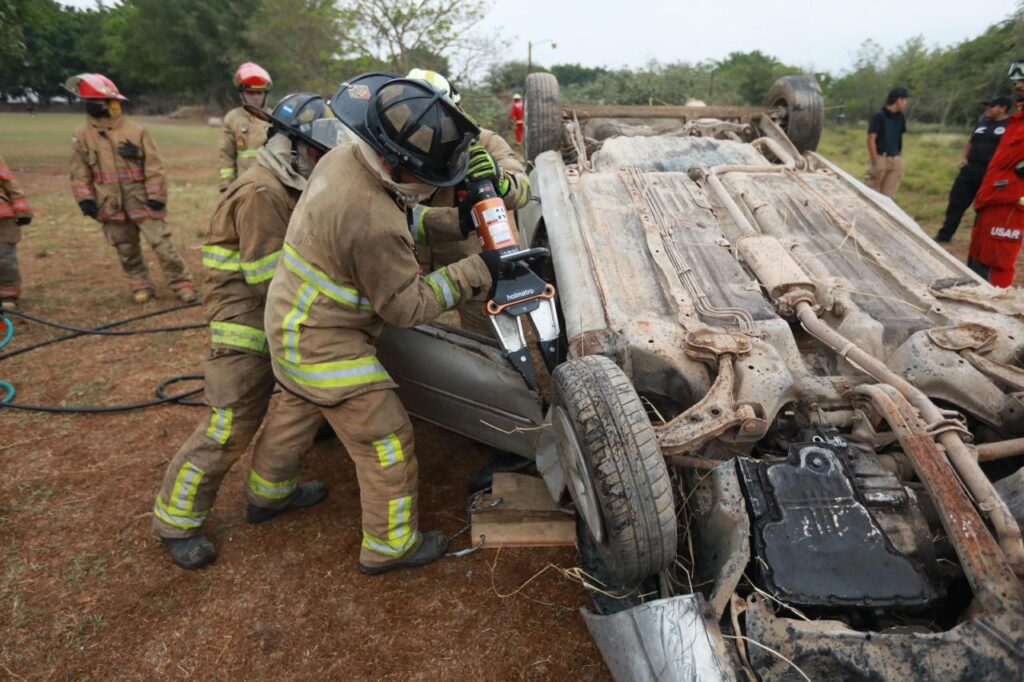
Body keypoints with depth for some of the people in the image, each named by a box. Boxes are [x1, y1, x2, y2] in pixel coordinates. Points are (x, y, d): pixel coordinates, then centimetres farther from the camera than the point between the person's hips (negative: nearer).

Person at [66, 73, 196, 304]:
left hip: (141, 201, -3)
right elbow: (80, 173, 8)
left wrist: (156, 196, -8)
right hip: (111, 205, 3)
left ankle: (182, 284, 3)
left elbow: (153, 165, -4)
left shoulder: (136, 130, -4)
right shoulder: (82, 136, 5)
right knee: (126, 250, 11)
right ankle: (141, 286, 24)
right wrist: (85, 199, -1)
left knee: (162, 244, -6)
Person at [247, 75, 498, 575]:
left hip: (295, 323, 9)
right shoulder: (374, 224, -33)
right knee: (386, 443, 4)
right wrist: (474, 273, -19)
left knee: (296, 410, 30)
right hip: (326, 345, -9)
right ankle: (390, 547, 23)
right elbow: (406, 307, -22)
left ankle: (268, 491, 55)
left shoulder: (342, 157, -6)